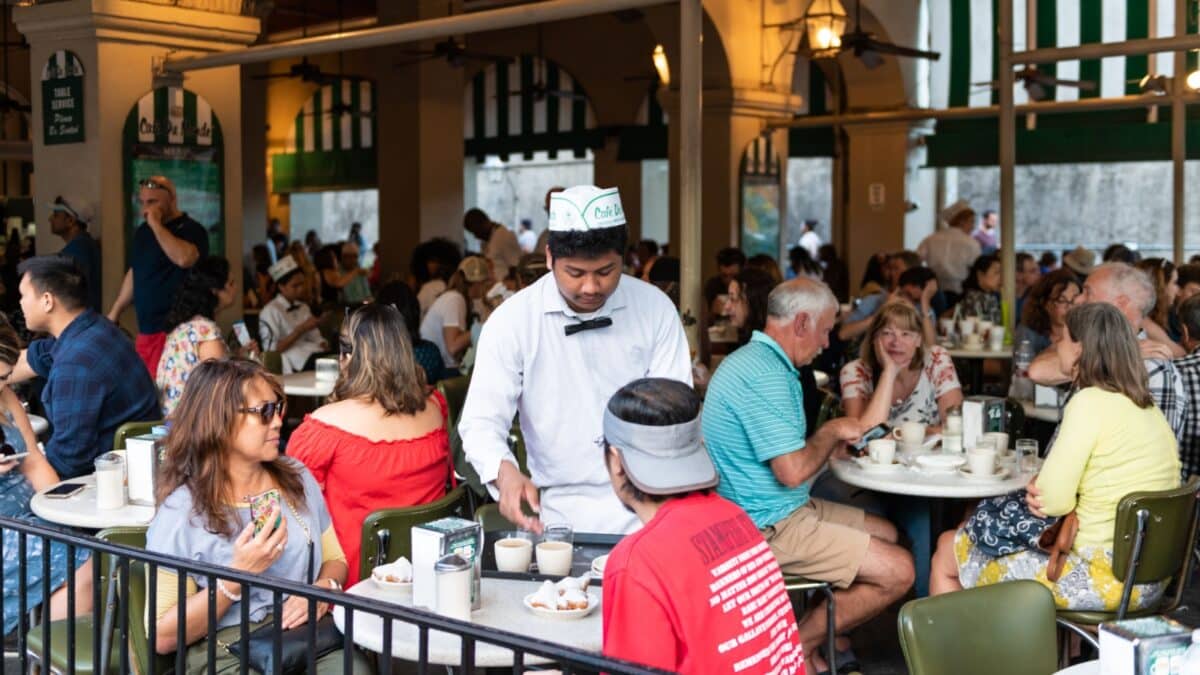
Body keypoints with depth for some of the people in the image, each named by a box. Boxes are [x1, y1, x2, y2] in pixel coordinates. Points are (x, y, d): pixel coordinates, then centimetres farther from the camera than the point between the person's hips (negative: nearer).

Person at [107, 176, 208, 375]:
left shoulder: (191, 230, -7)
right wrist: (114, 313, 23)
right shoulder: (142, 231, 17)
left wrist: (156, 225, -18)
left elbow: (184, 258, -28)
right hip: (146, 331, 7)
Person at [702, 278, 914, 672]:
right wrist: (832, 431, -10)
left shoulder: (758, 360, 11)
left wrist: (833, 439, 7)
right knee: (897, 572, -10)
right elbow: (793, 471, -27)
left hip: (782, 510, 11)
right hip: (769, 528, -11)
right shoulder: (765, 374, -23)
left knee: (887, 535, 20)